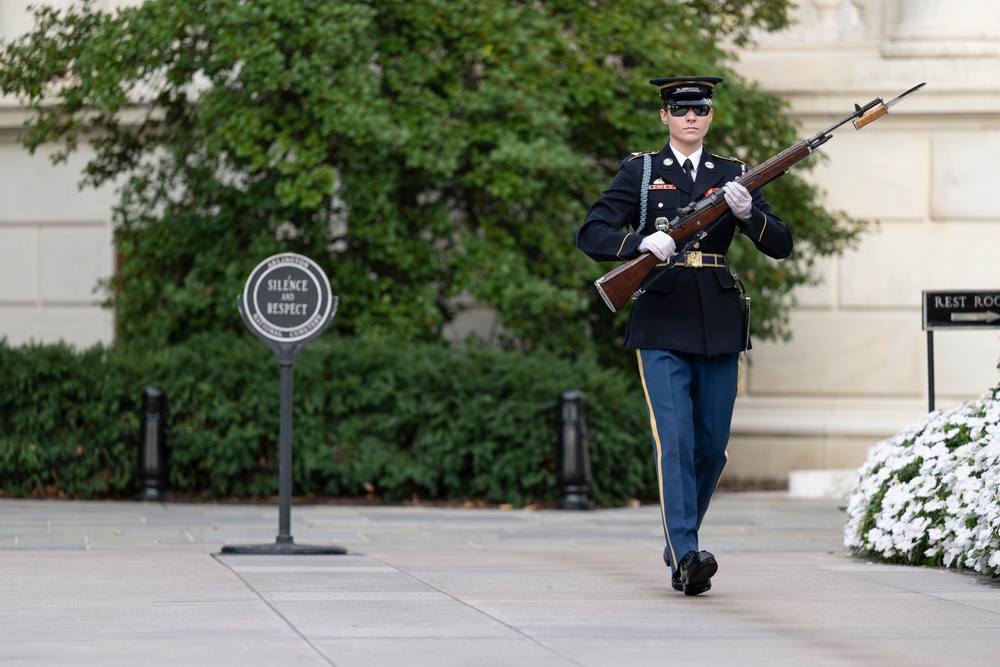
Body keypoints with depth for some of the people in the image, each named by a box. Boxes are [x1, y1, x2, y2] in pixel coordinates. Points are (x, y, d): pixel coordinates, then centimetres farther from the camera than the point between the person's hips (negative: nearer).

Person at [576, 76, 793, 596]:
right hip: (662, 325, -3)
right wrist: (643, 242, -20)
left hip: (719, 326, 3)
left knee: (711, 445, 6)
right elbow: (592, 235, -2)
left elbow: (780, 246, 6)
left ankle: (680, 541, 25)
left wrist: (748, 212, -14)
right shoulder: (640, 172, 7)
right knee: (674, 439, -13)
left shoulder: (732, 175, 12)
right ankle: (685, 558, -18)